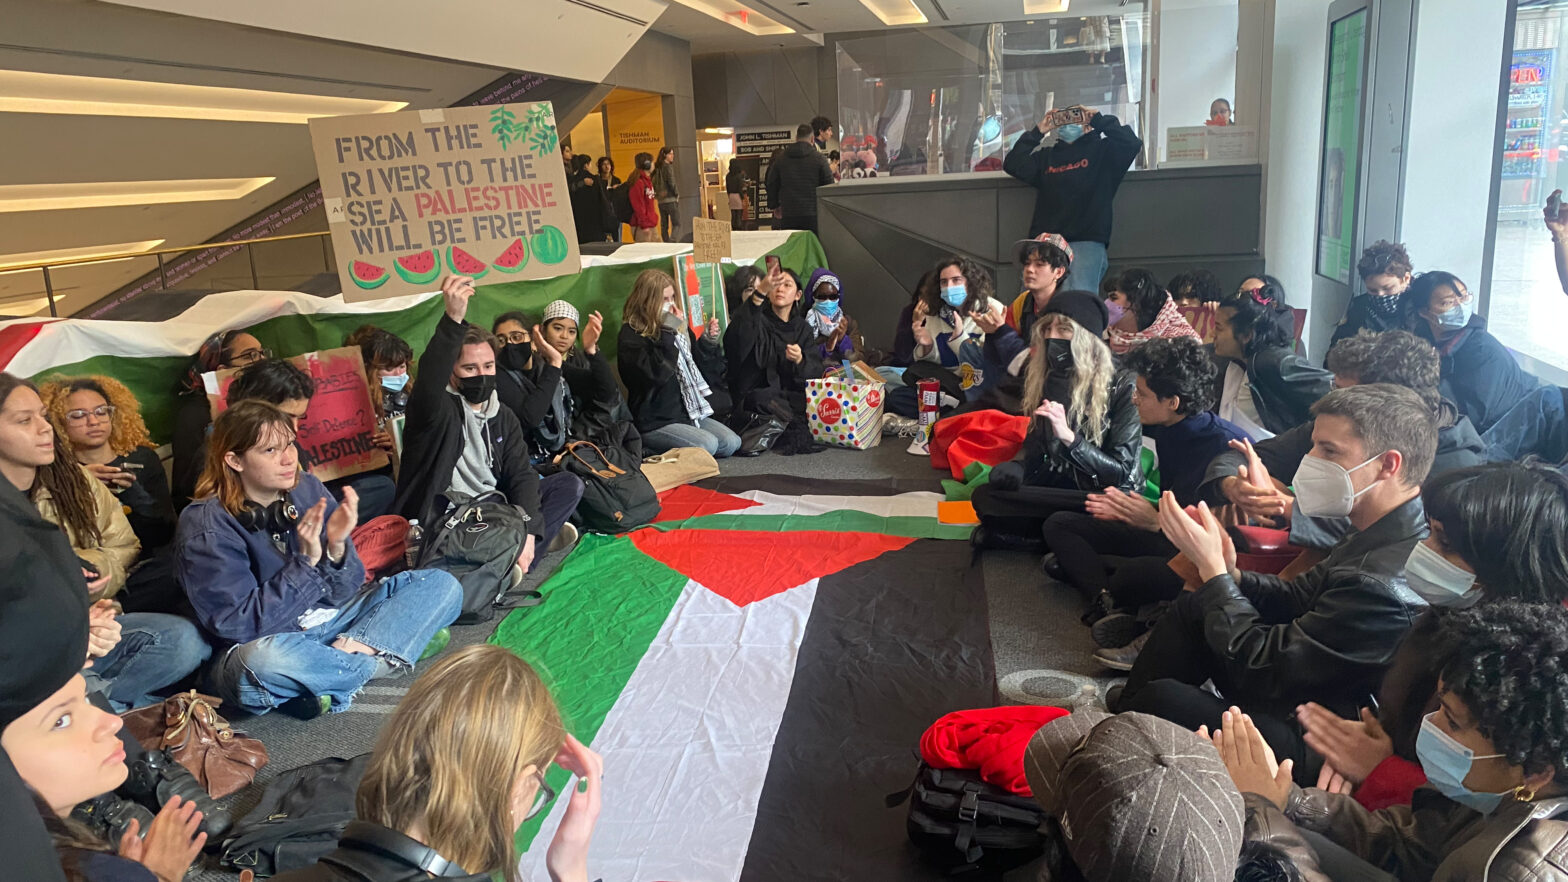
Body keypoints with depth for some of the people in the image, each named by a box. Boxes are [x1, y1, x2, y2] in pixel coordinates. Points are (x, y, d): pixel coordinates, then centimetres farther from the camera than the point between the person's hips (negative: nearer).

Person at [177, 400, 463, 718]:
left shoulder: (306, 489, -3)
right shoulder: (206, 528, -15)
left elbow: (343, 591, 1)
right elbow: (238, 626, -20)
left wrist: (337, 546, -20)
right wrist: (306, 560, -25)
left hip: (331, 618, 5)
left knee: (442, 585, -3)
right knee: (259, 662, -42)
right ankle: (384, 656, -17)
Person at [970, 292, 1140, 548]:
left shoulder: (1122, 386, -14)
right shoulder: (1049, 379, 4)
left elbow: (1122, 472, -15)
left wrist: (1069, 437, -28)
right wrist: (1016, 468, -13)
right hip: (1058, 484, 6)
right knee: (984, 496, -22)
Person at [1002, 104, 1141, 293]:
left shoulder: (1101, 149, 16)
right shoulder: (1046, 156, 26)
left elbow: (1132, 143, -1)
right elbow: (1012, 165, 14)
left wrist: (1098, 119, 5)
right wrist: (1037, 132, 15)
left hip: (1086, 242, -3)